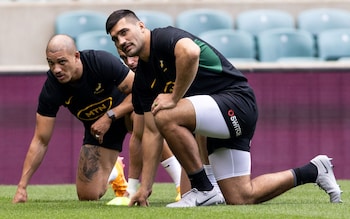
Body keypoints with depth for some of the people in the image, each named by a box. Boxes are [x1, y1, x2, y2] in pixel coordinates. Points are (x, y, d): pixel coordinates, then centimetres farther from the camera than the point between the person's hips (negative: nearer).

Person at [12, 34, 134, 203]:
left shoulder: (102, 62, -32)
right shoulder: (51, 89, -24)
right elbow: (41, 141, -19)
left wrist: (109, 117, -34)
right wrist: (22, 187, -25)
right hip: (97, 128, 2)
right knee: (88, 196, -6)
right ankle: (110, 172, 30)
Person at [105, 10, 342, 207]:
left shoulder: (164, 38, -13)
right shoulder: (143, 79, 11)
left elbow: (190, 52, -38)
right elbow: (152, 132, 12)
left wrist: (174, 98, -25)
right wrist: (145, 186, 7)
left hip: (237, 101, -9)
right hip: (221, 119, 9)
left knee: (167, 116, -30)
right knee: (240, 199, 5)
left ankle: (203, 190, -15)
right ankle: (312, 171, 25)